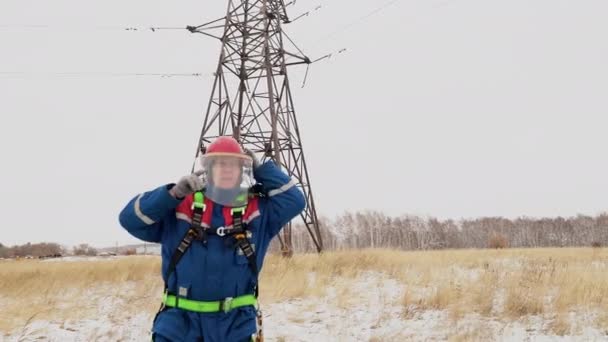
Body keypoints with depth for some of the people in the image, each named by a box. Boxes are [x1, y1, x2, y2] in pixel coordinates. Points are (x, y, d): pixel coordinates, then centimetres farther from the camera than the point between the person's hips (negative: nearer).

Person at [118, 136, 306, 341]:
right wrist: (173, 194, -16)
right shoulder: (182, 206, 1)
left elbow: (294, 200, -3)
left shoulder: (257, 211, 6)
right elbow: (130, 219, -4)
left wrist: (261, 170, 0)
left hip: (236, 322, 1)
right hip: (180, 319, -1)